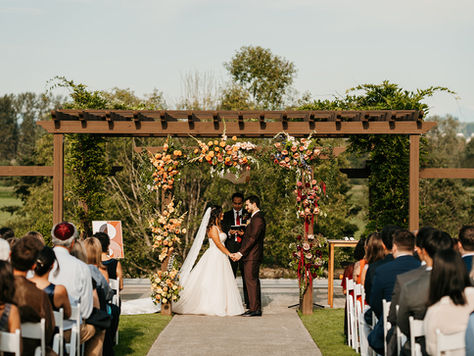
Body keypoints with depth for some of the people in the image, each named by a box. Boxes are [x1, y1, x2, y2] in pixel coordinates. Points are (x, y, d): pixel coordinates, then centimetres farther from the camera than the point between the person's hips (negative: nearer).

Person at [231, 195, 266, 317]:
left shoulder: (258, 218, -14)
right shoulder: (254, 218, 19)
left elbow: (253, 238, -20)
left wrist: (241, 253, -19)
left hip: (252, 256, -10)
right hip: (251, 256, 10)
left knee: (251, 281, -9)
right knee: (253, 281, 12)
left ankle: (254, 309, -7)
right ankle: (256, 308, 16)